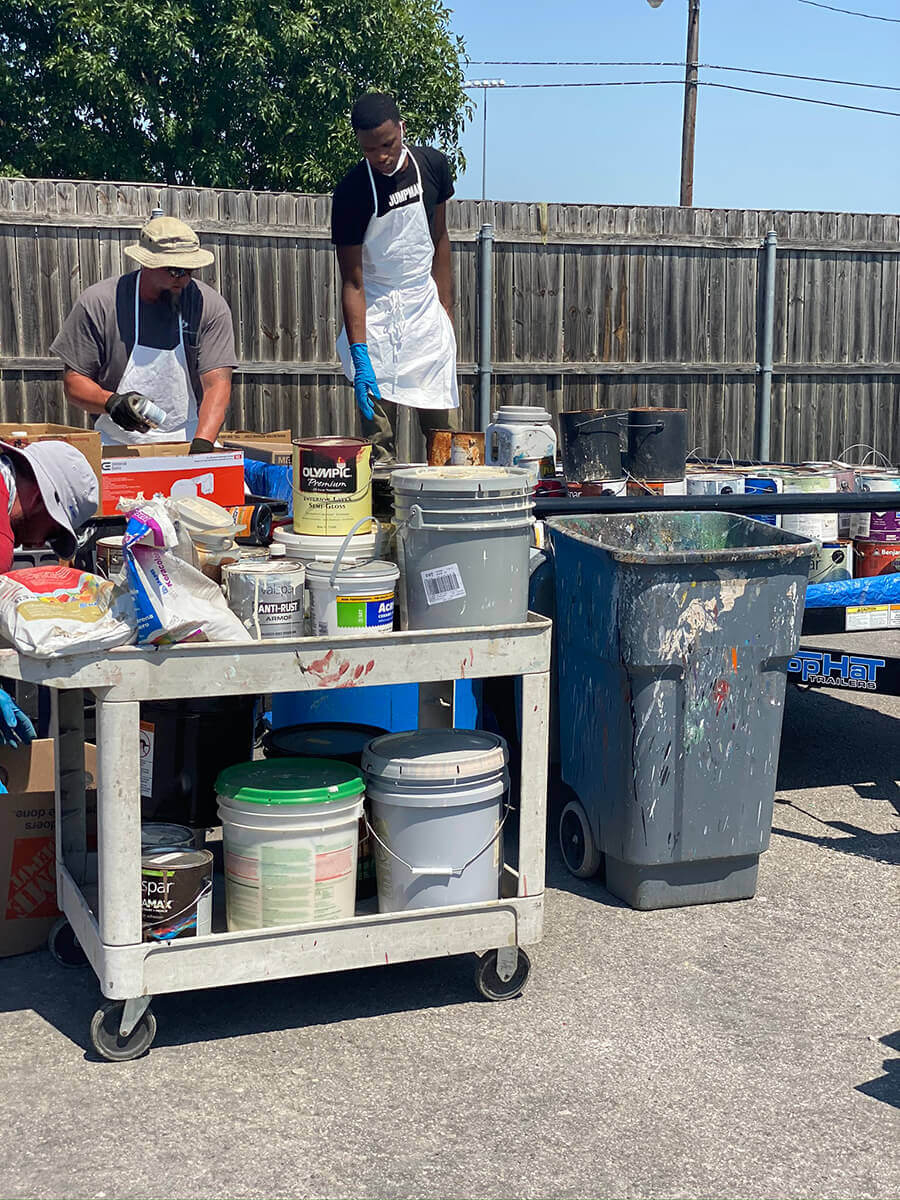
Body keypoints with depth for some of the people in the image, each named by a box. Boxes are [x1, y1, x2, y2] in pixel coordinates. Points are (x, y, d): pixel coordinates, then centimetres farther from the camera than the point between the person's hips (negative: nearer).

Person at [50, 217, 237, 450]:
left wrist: (202, 445, -26)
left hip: (187, 441, 1)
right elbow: (73, 381, 1)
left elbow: (216, 383, -10)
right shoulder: (97, 303, -4)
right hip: (116, 443, 0)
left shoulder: (210, 306, -2)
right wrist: (112, 403, -20)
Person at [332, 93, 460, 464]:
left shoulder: (432, 164, -2)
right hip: (376, 311, -4)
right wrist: (359, 356, -23)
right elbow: (352, 282, -15)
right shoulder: (351, 192, -15)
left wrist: (446, 310, 7)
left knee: (445, 426, 2)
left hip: (426, 306, 4)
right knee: (377, 427, -8)